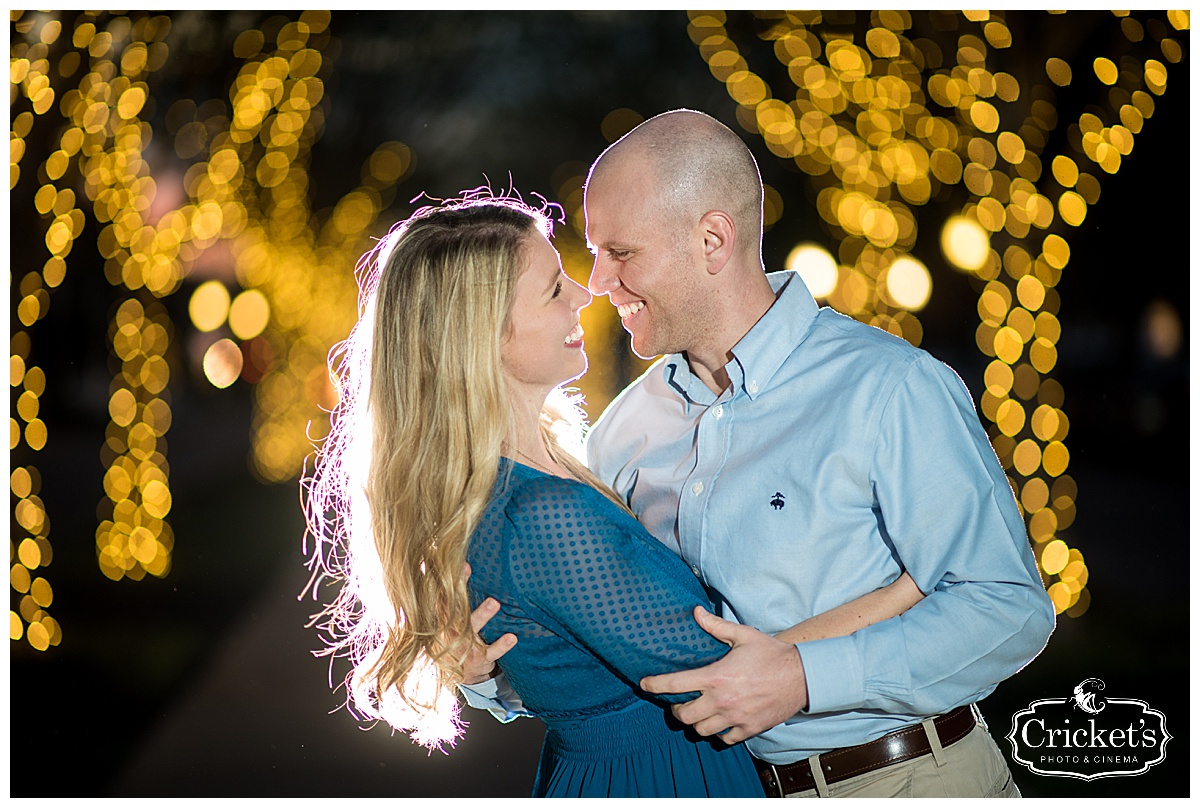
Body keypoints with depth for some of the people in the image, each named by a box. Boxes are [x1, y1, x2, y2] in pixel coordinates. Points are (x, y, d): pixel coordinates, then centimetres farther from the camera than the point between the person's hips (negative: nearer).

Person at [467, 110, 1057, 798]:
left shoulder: (891, 389, -16)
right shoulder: (625, 432, 1)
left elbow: (1010, 608, -19)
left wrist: (805, 678, -26)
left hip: (908, 781, -4)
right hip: (735, 784, 4)